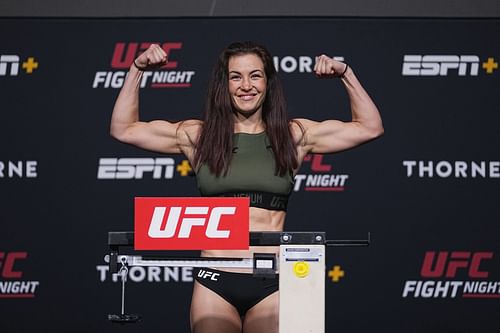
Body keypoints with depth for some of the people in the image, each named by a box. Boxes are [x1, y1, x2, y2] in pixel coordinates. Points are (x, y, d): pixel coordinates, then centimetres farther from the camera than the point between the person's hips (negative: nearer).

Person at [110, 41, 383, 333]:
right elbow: (124, 130, 12)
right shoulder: (200, 136, 10)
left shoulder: (294, 136, 11)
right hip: (215, 280, 0)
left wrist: (345, 74, 7)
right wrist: (138, 70, 8)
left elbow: (371, 128, 14)